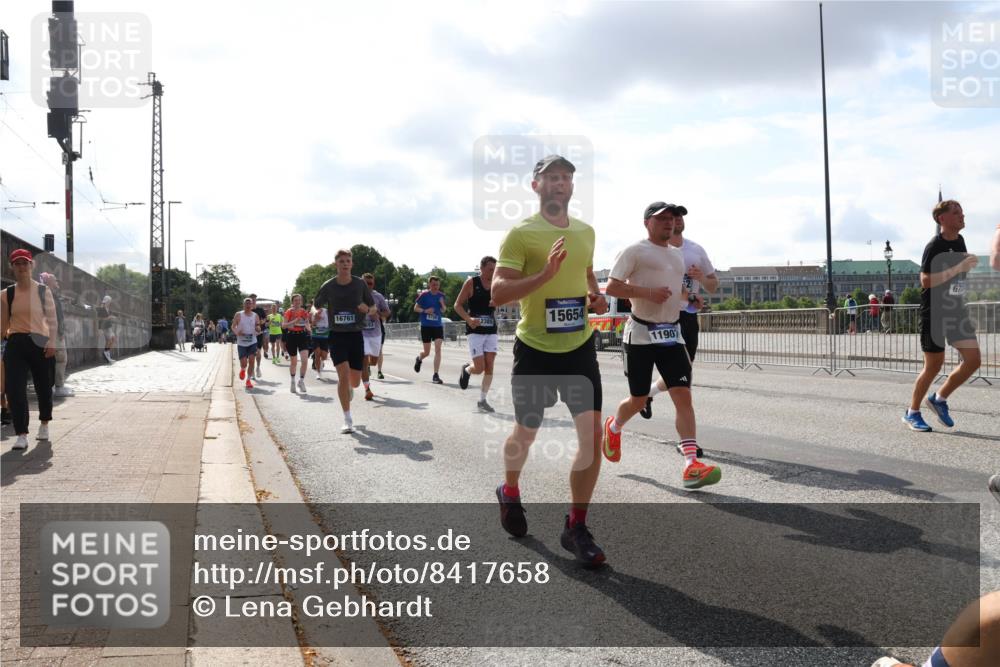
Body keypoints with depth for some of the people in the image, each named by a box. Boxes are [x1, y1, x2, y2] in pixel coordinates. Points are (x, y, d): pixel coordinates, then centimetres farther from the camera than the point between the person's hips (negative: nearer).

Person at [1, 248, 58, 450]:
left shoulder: (43, 290, 0)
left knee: (43, 386, 11)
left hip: (39, 342, -1)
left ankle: (44, 424, 35)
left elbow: (52, 319, -1)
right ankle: (21, 435, -9)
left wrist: (52, 344, -10)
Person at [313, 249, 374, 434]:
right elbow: (316, 305, 14)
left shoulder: (360, 284, 0)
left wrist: (366, 308, -11)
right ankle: (348, 420, -9)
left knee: (354, 382, 3)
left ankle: (347, 388, 45)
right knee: (344, 374, -18)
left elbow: (373, 306, 10)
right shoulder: (328, 286, -2)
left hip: (356, 335, 1)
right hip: (337, 335, -1)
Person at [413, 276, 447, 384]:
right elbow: (415, 308, 1)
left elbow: (443, 311, 11)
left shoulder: (441, 295, 4)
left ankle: (436, 375, -8)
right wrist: (425, 311, -17)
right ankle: (419, 359, 43)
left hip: (438, 326, 2)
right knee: (427, 352, 6)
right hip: (426, 326, -2)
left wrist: (442, 304, -10)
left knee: (438, 349, -12)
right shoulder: (424, 294, -5)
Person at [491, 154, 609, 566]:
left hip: (579, 347, 4)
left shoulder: (586, 231, 8)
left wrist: (595, 295, 5)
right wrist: (547, 273, -30)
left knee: (592, 433, -7)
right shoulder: (521, 234, -10)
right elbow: (497, 293, -19)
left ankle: (576, 528, 5)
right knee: (526, 432, 13)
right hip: (535, 349, -4)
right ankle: (510, 493, 44)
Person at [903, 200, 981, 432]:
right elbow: (925, 281, -23)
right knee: (934, 365, -1)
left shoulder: (959, 241, 9)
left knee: (973, 360, -1)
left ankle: (939, 399, 17)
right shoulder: (934, 246, -14)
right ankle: (912, 413, 15)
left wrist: (969, 264, 7)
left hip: (957, 310, 7)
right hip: (934, 313, -7)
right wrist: (958, 268, -26)